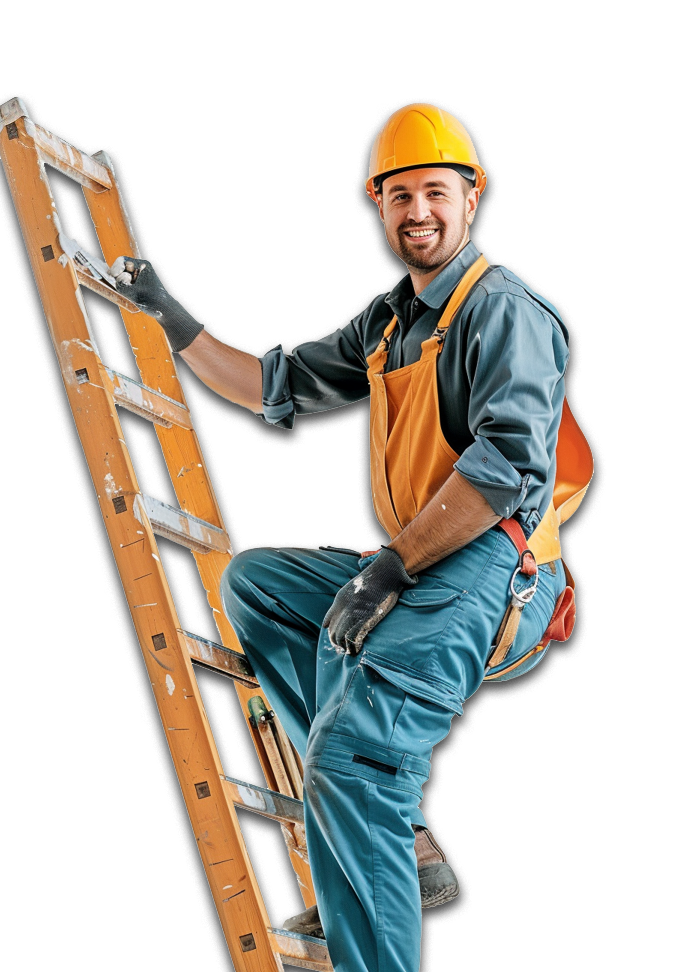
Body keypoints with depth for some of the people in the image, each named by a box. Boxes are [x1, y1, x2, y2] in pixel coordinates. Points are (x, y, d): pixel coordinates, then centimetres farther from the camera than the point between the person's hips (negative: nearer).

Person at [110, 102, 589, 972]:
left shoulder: (503, 310, -9)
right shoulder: (390, 319, 20)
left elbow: (509, 462, -22)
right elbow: (279, 386, 29)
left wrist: (390, 567, -22)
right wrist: (173, 320, 23)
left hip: (488, 574, -10)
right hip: (416, 571, 10)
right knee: (252, 582, 17)